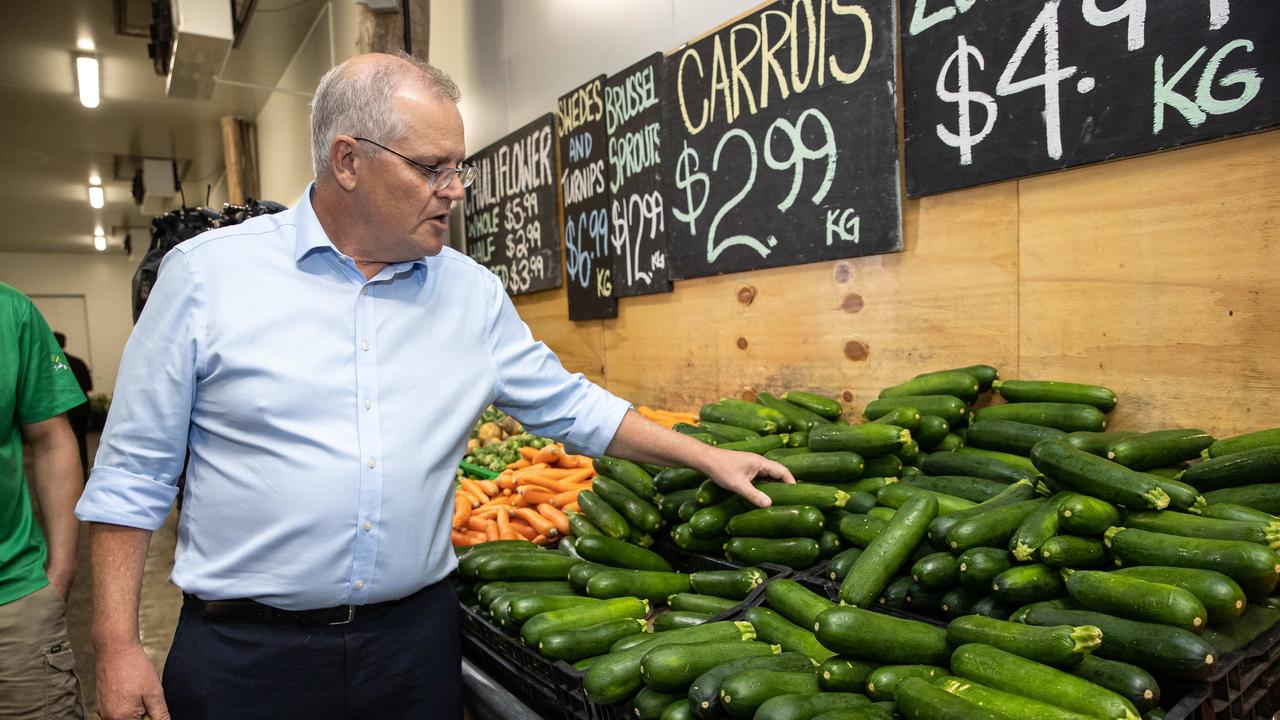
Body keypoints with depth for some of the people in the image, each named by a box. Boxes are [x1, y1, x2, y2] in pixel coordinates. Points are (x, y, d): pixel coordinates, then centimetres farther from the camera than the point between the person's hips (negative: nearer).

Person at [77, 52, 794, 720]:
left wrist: (707, 457, 5)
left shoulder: (473, 291, 0)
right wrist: (118, 647, -5)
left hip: (417, 633, 3)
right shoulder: (206, 274, -7)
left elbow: (569, 404, 7)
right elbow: (134, 472, -3)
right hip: (244, 650, -2)